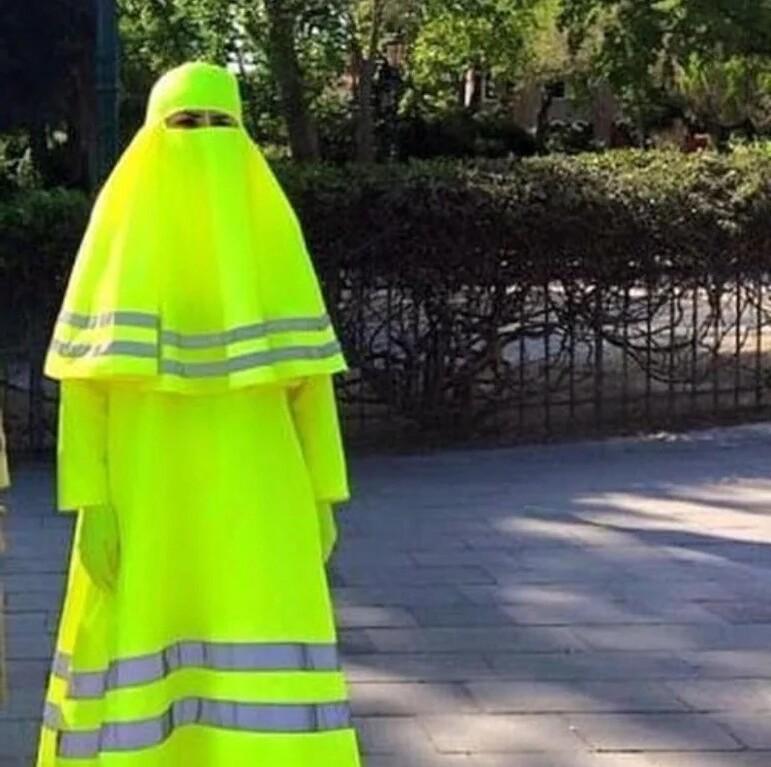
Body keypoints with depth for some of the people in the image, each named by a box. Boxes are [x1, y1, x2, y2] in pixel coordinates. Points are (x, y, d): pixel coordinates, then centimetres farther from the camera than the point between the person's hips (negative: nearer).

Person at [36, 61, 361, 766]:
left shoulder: (268, 226, 6)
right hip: (145, 490, -1)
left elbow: (306, 367, 6)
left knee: (266, 672, -4)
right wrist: (90, 504, -12)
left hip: (252, 489, 1)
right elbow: (84, 376, -4)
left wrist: (323, 497, 2)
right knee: (139, 654, 4)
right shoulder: (121, 230, 0)